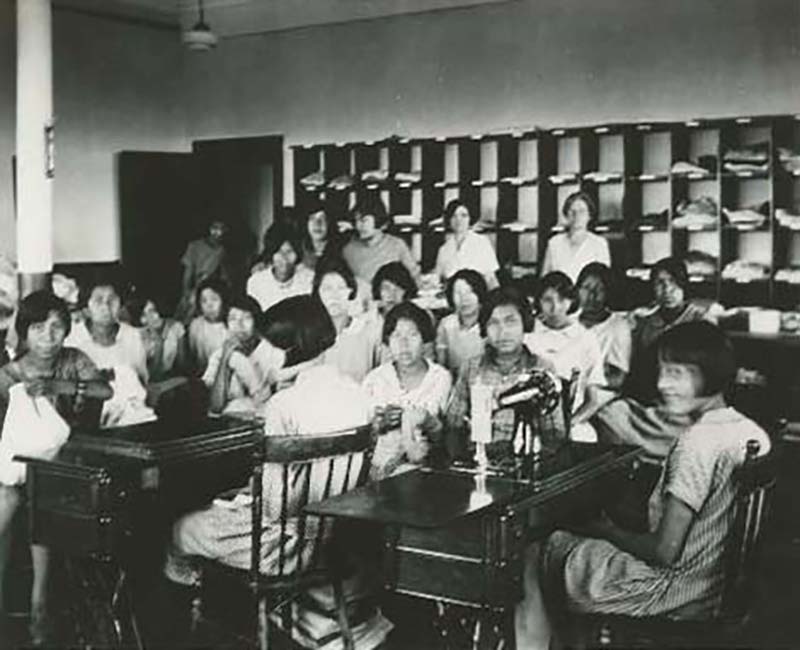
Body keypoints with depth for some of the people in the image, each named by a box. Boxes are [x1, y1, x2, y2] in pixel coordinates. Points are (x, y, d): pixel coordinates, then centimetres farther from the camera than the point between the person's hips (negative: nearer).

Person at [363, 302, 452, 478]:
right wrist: (381, 423, -14)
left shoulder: (441, 377, 3)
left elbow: (442, 438, 6)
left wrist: (429, 421, -15)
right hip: (380, 467, 0)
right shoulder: (375, 379, 3)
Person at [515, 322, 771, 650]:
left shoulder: (697, 444, -26)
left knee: (540, 549, 8)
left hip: (672, 594, -8)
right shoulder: (749, 430, 0)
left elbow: (665, 551, -24)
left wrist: (608, 530, -6)